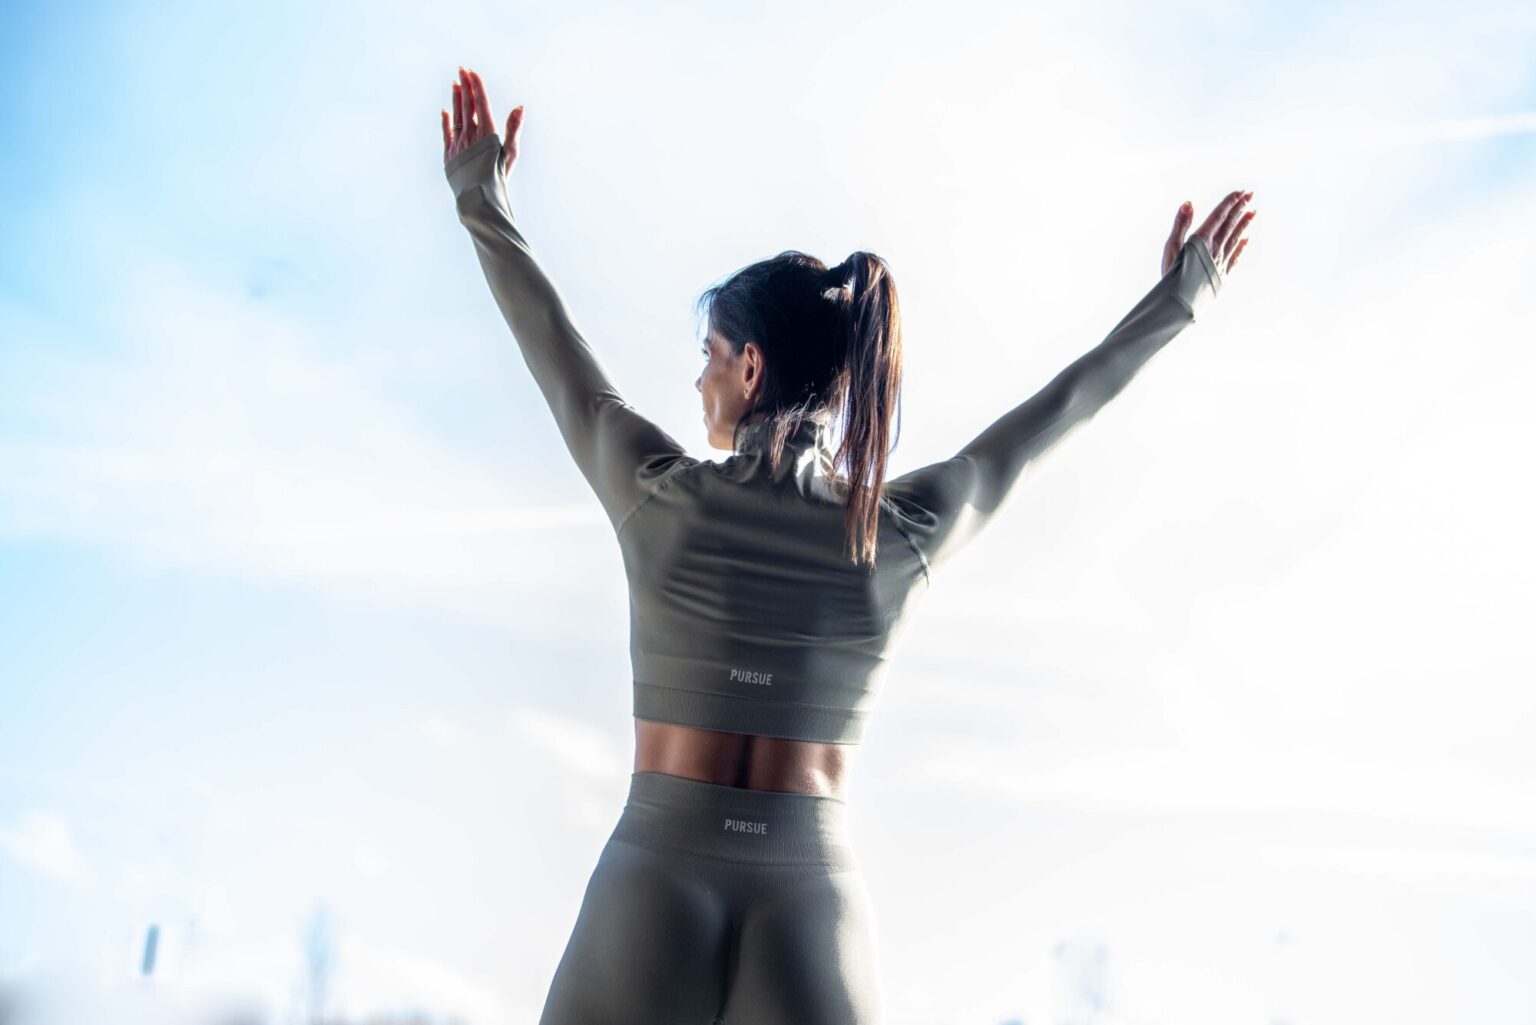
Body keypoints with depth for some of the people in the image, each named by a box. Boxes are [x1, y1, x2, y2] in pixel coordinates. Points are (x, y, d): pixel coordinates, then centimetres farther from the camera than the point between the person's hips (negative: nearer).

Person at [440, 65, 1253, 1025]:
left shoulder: (661, 496, -3)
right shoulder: (906, 532, 0)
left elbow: (555, 345, 12)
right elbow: (1051, 413, 14)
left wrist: (484, 205, 26)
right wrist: (1178, 299, 27)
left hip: (653, 882, -1)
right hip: (816, 901, 2)